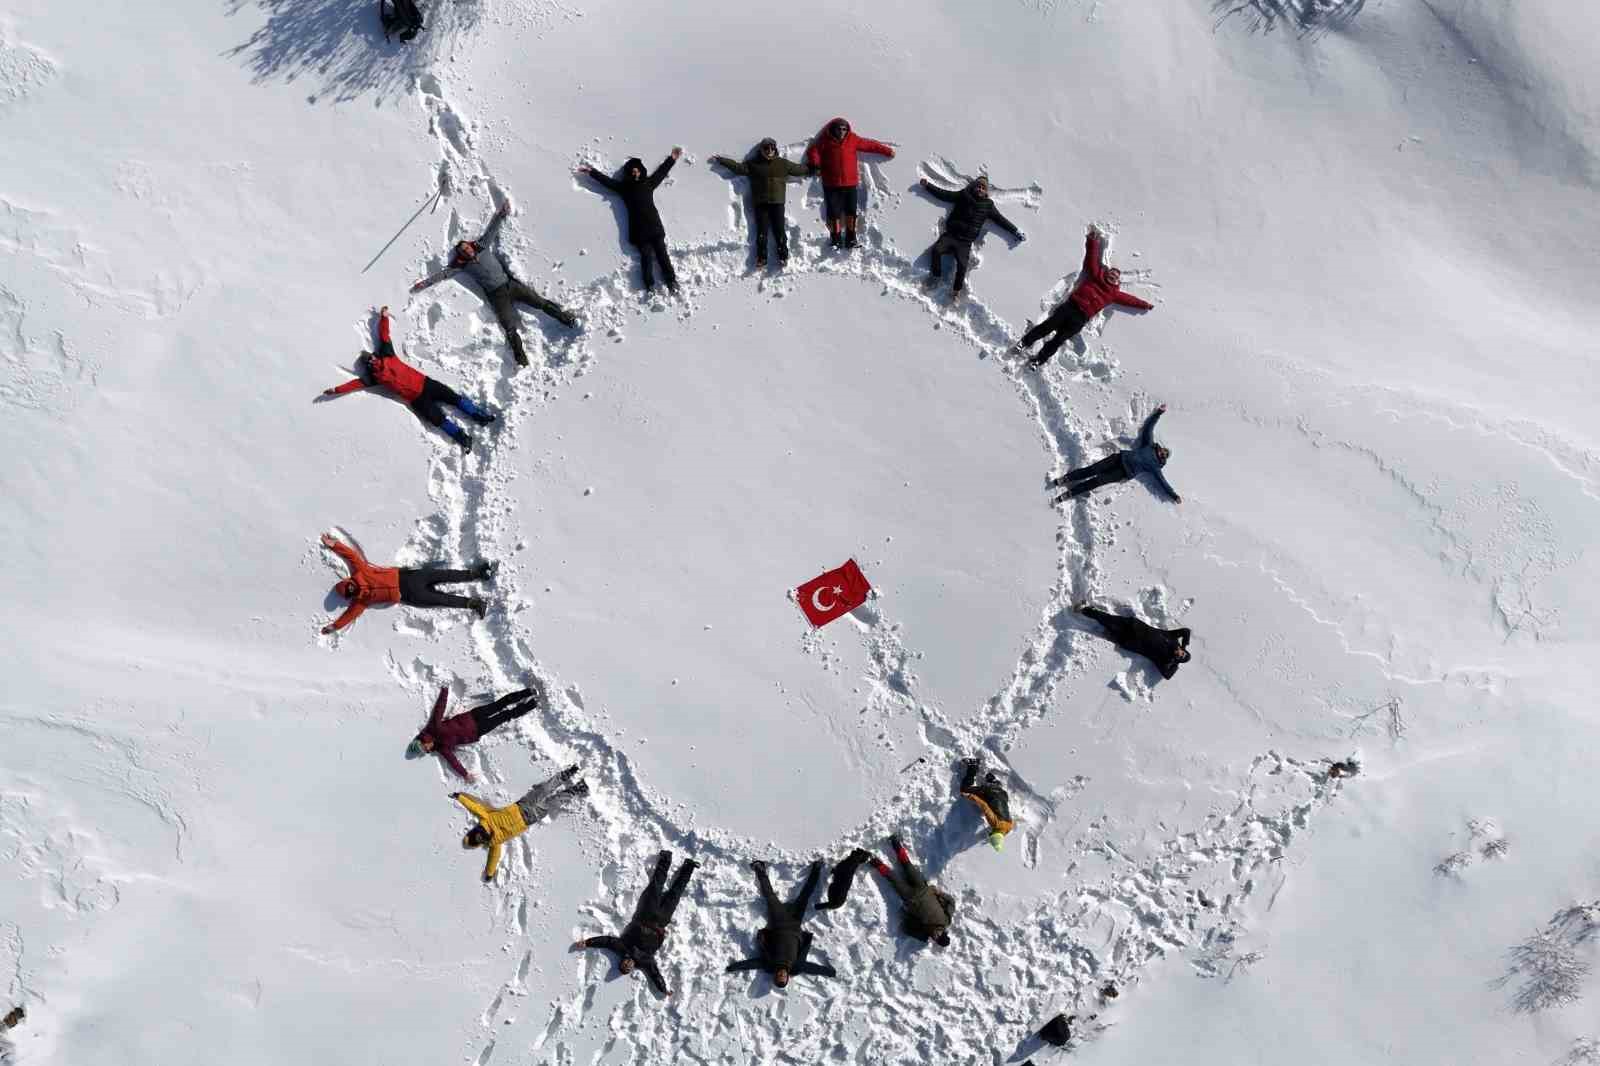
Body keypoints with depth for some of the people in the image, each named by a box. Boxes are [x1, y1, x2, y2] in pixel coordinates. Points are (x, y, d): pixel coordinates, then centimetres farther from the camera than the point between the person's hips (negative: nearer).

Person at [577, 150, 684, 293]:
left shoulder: (648, 183, 21)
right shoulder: (624, 186, 17)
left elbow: (661, 171, 31)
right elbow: (606, 180, 22)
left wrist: (672, 158, 35)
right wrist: (591, 172, 23)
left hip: (655, 225, 1)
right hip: (639, 229, -1)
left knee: (662, 253, -6)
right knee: (646, 255, -11)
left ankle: (671, 281, -12)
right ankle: (650, 285, -20)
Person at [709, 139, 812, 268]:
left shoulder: (783, 163, 10)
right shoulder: (753, 164, 7)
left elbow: (798, 169, 16)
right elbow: (738, 167, 5)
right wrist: (720, 160, 0)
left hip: (777, 202, 0)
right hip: (760, 203, 0)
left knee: (779, 230, -5)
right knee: (762, 231, -3)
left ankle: (783, 256, 4)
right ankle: (761, 258, 1)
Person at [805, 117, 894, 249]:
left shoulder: (853, 139, 0)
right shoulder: (825, 140, -3)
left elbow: (870, 145, 3)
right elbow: (813, 151, 5)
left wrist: (887, 151, 3)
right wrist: (815, 164, -11)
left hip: (850, 183, 1)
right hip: (831, 185, -1)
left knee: (851, 211, 6)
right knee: (834, 212, 2)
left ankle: (850, 238, 16)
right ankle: (835, 239, 13)